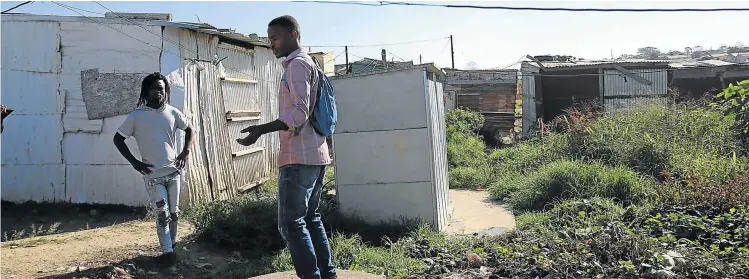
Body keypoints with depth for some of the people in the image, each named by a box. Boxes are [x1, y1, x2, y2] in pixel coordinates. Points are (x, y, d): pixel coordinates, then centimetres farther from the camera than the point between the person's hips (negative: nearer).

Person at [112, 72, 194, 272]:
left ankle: (171, 247, 28)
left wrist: (186, 152, 1)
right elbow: (118, 138, 2)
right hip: (153, 175, -3)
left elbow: (189, 130, 15)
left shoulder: (172, 113, 1)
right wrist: (133, 162, -6)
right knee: (162, 215, -3)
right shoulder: (137, 116, -6)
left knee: (174, 213, 11)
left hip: (173, 172, 3)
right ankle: (169, 254, 6)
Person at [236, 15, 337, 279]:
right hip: (314, 154, 10)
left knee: (291, 223, -8)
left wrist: (261, 130, -25)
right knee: (311, 218, 13)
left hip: (299, 157, -10)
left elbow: (300, 112, -19)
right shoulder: (308, 64, 21)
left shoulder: (297, 64, -9)